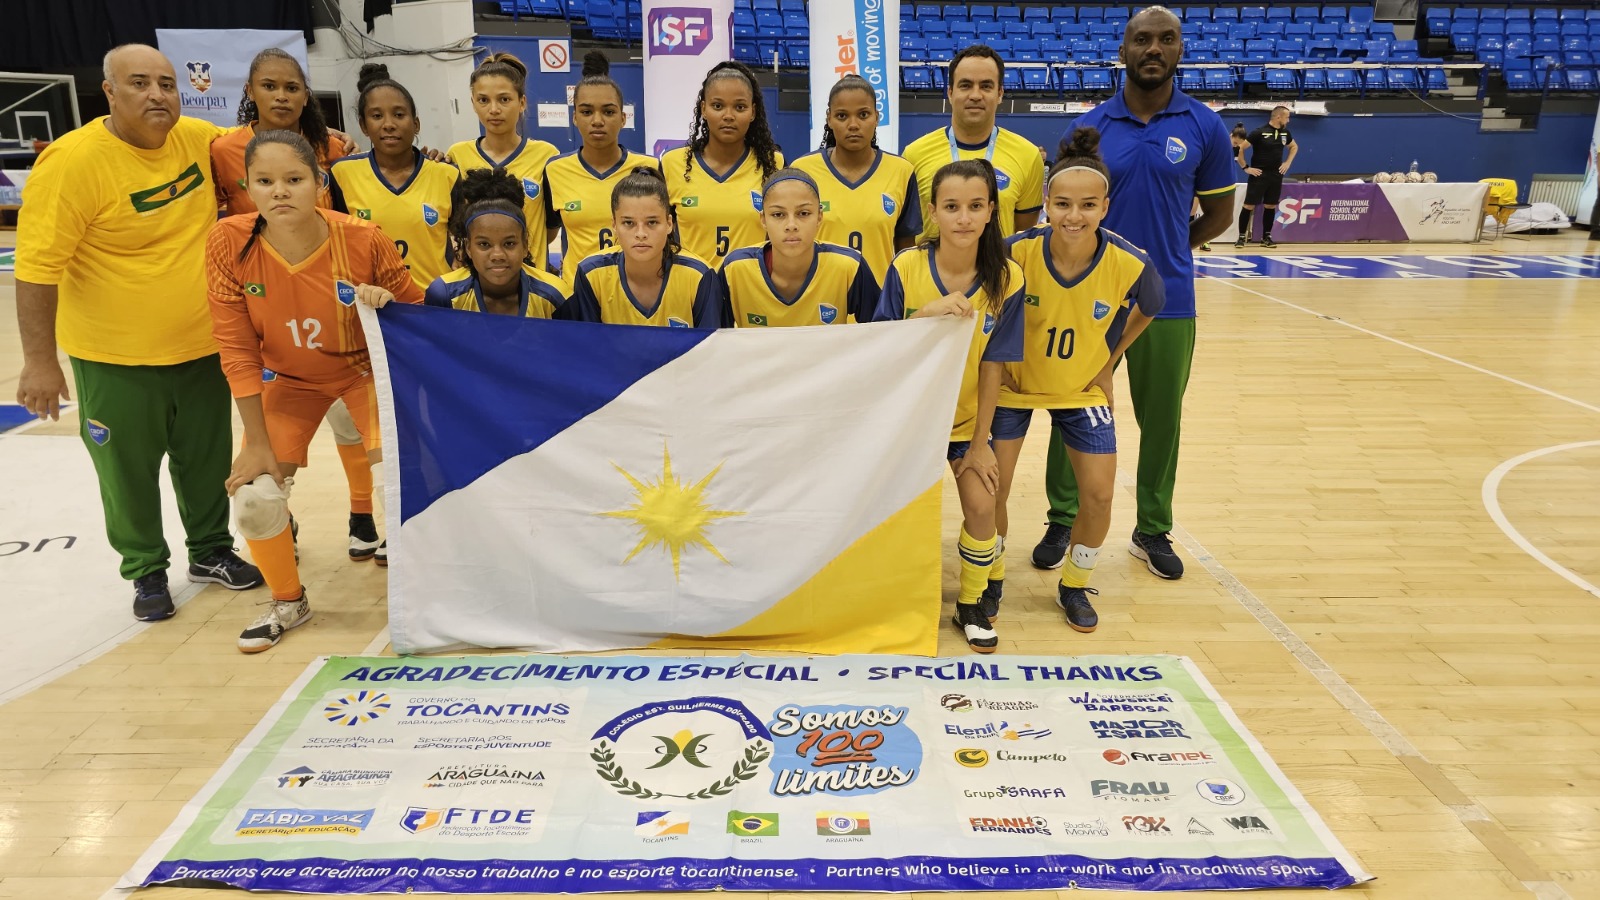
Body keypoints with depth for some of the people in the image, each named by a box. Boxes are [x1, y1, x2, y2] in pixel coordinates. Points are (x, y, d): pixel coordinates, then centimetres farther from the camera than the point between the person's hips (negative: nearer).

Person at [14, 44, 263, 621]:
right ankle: (146, 571, 31)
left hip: (202, 347, 5)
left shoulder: (197, 138, -2)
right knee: (129, 473, 10)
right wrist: (39, 360, -19)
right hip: (116, 359, -5)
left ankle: (210, 552, 38)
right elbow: (37, 267, -18)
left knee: (207, 461, 17)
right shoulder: (72, 162, -19)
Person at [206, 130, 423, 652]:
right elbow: (236, 347, -15)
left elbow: (415, 308, -7)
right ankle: (288, 601, 20)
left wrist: (388, 302, -32)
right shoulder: (230, 242, -22)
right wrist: (257, 440, -14)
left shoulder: (363, 239, -24)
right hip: (288, 378, 1)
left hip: (364, 367, -1)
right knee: (254, 496, -9)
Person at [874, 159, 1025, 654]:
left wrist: (980, 442, -6)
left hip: (966, 414, 1)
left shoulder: (1007, 279, -15)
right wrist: (927, 312, -34)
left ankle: (971, 605, 14)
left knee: (981, 505, -9)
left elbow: (992, 365, -10)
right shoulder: (906, 268, -17)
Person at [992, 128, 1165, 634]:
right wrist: (998, 360, -9)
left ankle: (1075, 585, 25)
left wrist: (1110, 360, 3)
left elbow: (1149, 309, 1)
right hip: (1014, 384, -1)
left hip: (1082, 388, 1)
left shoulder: (1129, 264, -24)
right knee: (992, 488, -5)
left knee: (1099, 493, -2)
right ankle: (991, 577, 24)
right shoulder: (1018, 252, -28)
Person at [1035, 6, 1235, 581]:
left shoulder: (1204, 126, 0)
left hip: (1168, 301, 0)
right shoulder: (1090, 126, 1)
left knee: (1161, 420, 9)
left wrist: (1163, 252, 6)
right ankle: (1063, 521, 22)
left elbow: (1218, 214, 9)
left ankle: (1153, 532, 25)